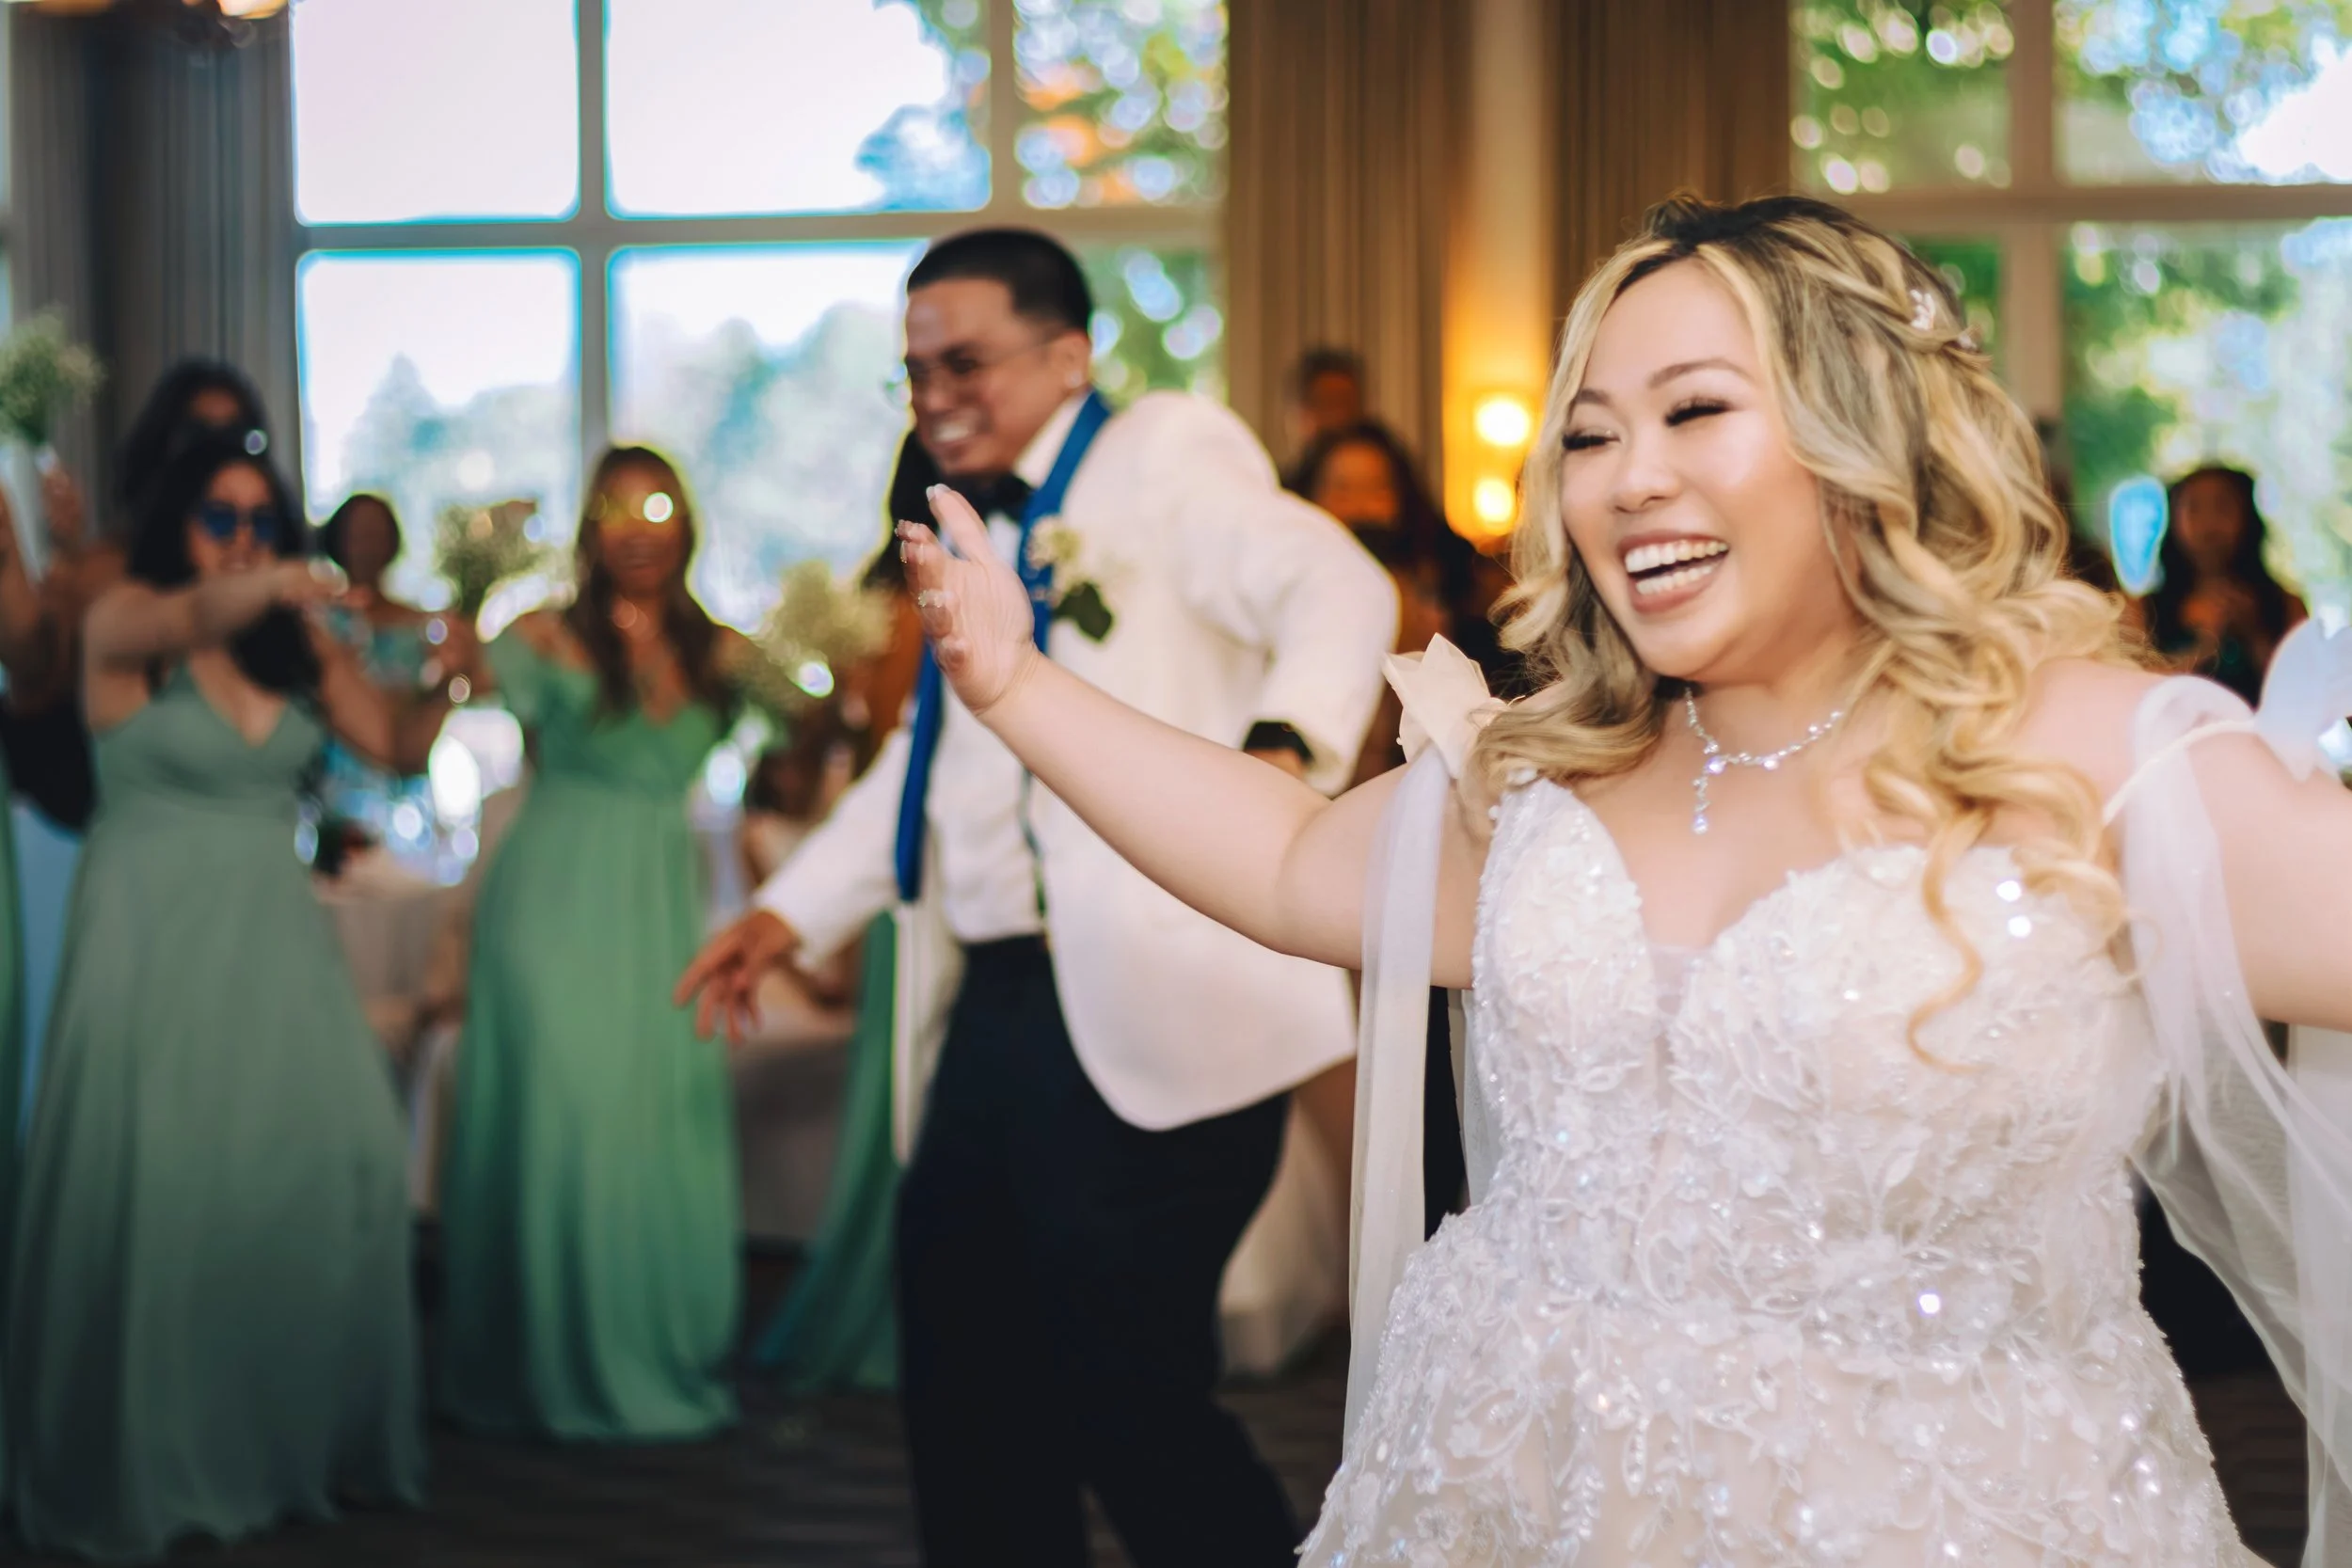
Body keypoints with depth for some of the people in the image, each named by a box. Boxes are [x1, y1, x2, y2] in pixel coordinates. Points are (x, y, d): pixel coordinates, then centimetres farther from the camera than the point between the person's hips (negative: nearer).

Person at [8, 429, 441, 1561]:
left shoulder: (298, 644, 9)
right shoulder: (121, 621, -5)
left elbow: (394, 744, 7)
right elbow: (184, 618, -28)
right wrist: (262, 589, -49)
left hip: (273, 935, 4)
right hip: (153, 941, -4)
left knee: (328, 1170, -5)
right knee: (151, 1185, -6)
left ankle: (297, 1430, 8)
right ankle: (137, 1461, 6)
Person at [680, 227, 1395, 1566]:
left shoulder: (1163, 455, -3)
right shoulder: (979, 528, 21)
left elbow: (1336, 588, -20)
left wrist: (1281, 747, -39)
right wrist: (792, 913, 26)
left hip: (1144, 1024, -9)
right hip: (1000, 1013, 9)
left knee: (1131, 1407, -10)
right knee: (968, 1405, 12)